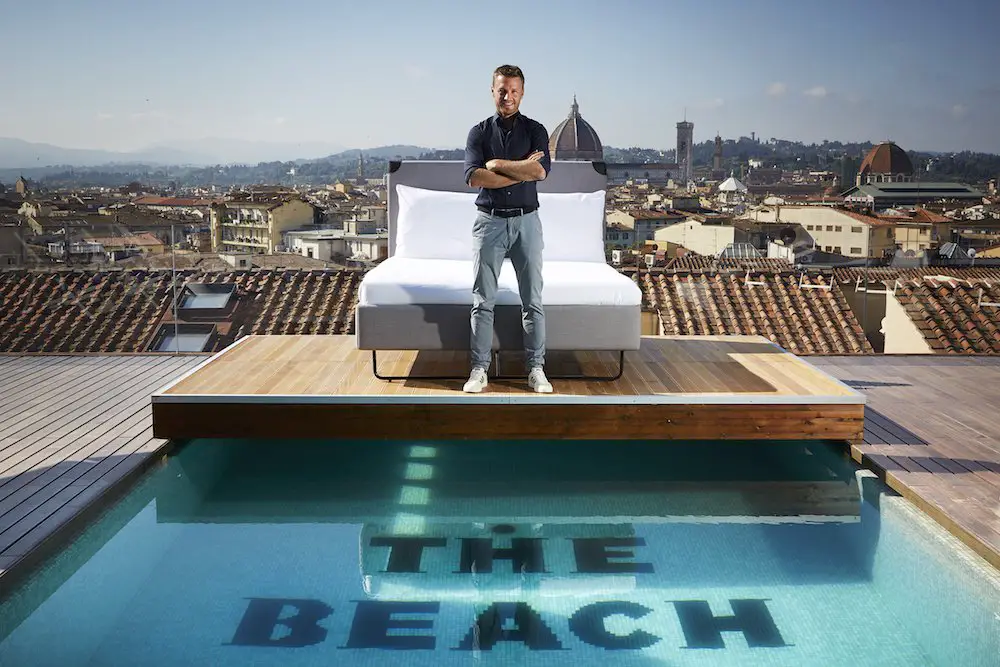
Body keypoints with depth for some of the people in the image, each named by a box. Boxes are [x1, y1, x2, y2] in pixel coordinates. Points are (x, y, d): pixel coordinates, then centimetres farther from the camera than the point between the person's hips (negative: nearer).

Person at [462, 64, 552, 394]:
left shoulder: (535, 130, 5)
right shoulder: (479, 131, 5)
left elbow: (540, 171, -13)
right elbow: (474, 177, -11)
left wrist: (498, 163, -9)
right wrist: (522, 170, -13)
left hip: (526, 221, 0)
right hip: (489, 221, 0)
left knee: (532, 300, 3)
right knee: (483, 301, 1)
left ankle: (536, 369, 10)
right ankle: (479, 369, 8)